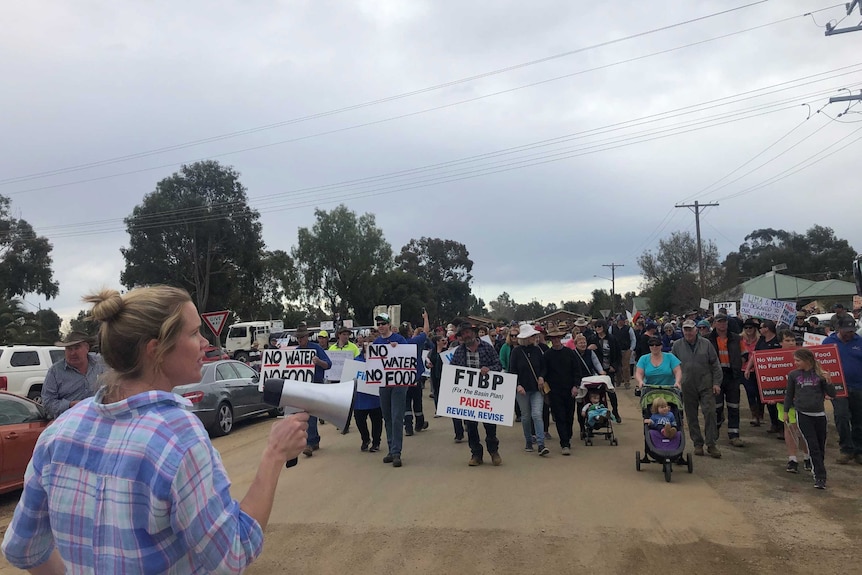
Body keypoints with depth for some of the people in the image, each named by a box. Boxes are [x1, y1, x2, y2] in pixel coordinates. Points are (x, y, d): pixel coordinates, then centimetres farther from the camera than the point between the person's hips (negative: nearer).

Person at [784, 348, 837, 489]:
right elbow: (789, 394, 11)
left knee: (821, 446, 11)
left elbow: (832, 394, 1)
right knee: (813, 446, -6)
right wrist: (786, 411, 13)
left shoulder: (819, 374, -2)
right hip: (803, 415, -1)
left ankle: (818, 472, 29)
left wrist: (828, 381, -16)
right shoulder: (793, 375, 0)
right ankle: (820, 476, -4)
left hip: (819, 414, 1)